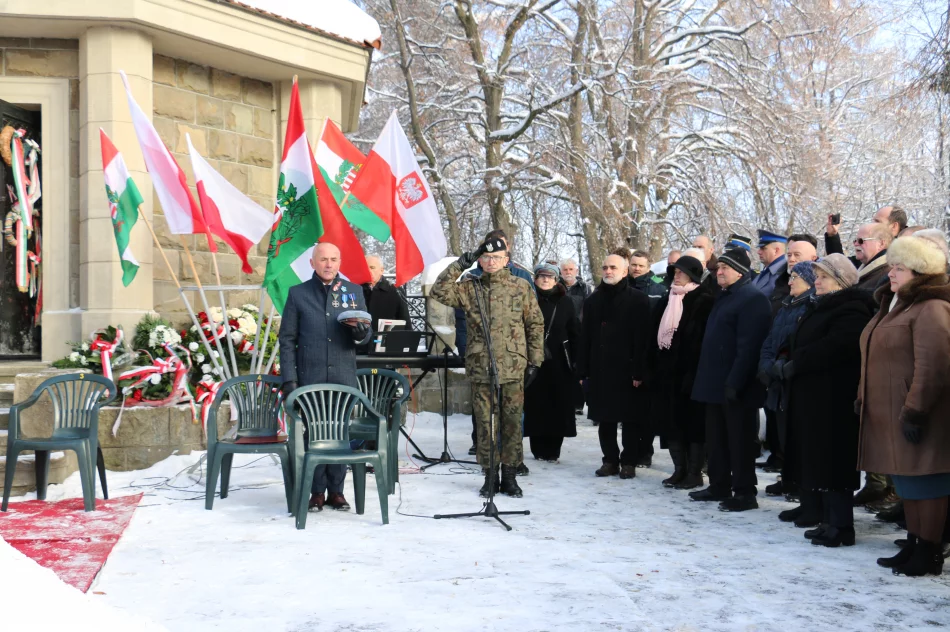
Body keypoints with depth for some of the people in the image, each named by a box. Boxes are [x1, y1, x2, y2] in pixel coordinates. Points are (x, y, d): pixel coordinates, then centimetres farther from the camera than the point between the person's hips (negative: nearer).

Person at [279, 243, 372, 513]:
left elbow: (366, 335, 11)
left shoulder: (354, 291, 10)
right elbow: (287, 339, 3)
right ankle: (317, 492, 10)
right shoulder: (298, 293, 5)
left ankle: (336, 490, 14)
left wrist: (360, 331, -13)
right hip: (310, 378, -1)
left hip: (344, 378, 1)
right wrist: (289, 379, -4)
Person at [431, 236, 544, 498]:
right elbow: (439, 292, -5)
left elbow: (535, 325, 7)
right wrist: (459, 265, -7)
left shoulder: (521, 287, 4)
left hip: (513, 368, 0)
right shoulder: (469, 288, 6)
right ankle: (489, 475, 15)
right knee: (485, 423, 5)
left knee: (512, 422, 5)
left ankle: (509, 475, 15)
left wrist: (534, 361, 3)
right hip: (480, 368, 1)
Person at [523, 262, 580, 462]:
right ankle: (539, 450, 12)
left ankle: (553, 449, 11)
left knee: (558, 407, 2)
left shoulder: (565, 302, 7)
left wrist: (574, 360, -1)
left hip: (559, 363, 1)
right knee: (536, 407, 2)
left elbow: (575, 333, 6)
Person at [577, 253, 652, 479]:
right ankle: (610, 460, 20)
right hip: (600, 370, 5)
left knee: (630, 418, 2)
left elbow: (642, 339, -9)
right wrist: (582, 369, 5)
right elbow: (585, 337, 11)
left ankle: (629, 462, 12)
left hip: (626, 370, -5)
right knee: (605, 419, 9)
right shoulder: (593, 300, 13)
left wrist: (639, 371, -15)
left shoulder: (638, 300, -3)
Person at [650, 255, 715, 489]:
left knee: (693, 421, 0)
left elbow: (703, 338, -13)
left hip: (689, 371, -7)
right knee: (671, 420, 9)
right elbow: (656, 335, 16)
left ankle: (694, 472, 8)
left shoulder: (703, 301, -6)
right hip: (667, 370, 7)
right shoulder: (667, 300, 16)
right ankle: (679, 469, 18)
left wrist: (693, 371, -18)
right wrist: (654, 367, 9)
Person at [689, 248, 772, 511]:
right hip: (716, 383, 10)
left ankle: (745, 493, 6)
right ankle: (719, 486, 25)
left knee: (739, 441, -2)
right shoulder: (725, 297, 17)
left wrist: (734, 382, -25)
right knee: (716, 439, 15)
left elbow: (748, 347, -21)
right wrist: (707, 379, 16)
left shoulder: (752, 299, -13)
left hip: (737, 387, -9)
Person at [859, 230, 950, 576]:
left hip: (915, 419, -10)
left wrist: (914, 412, -24)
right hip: (889, 415, 10)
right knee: (908, 484, 16)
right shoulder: (894, 304, 17)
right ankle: (913, 546, 26)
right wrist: (864, 398, 18)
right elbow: (876, 360, 22)